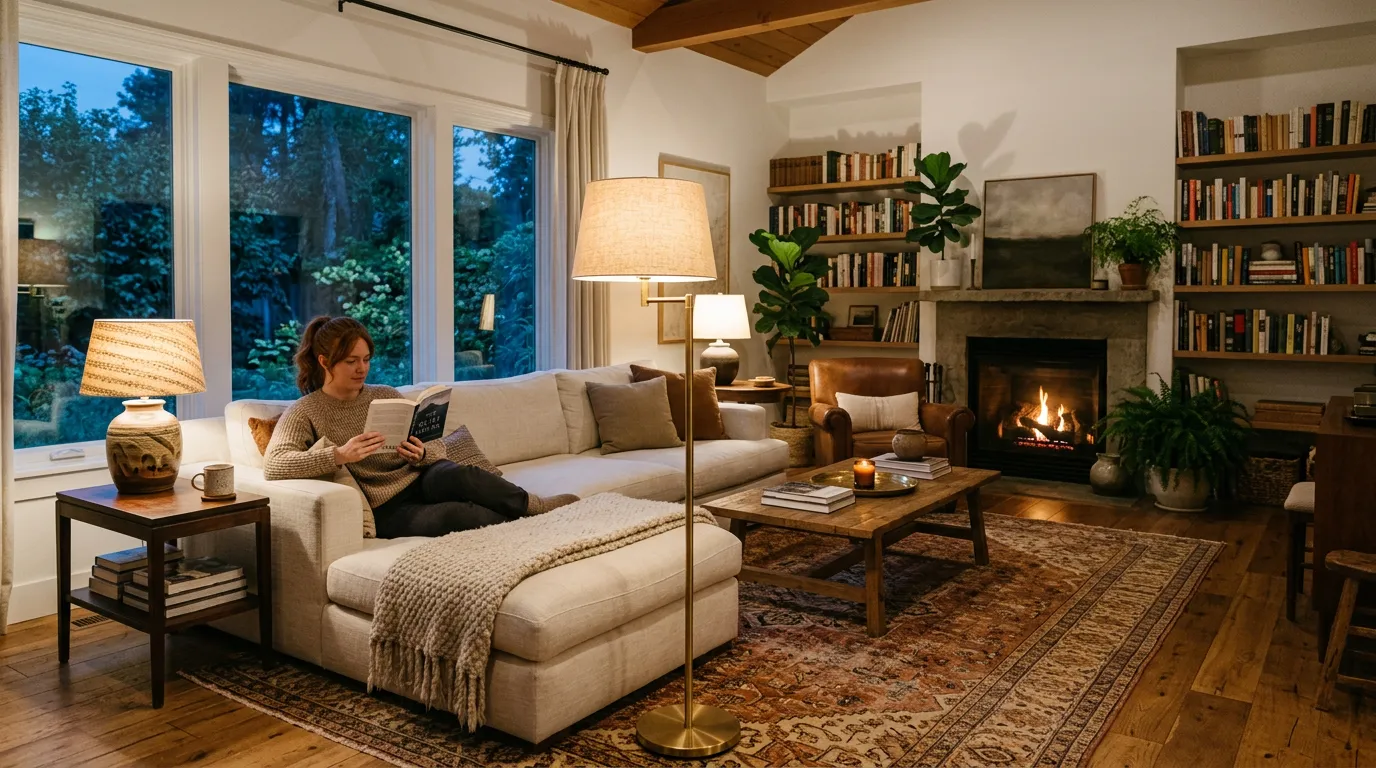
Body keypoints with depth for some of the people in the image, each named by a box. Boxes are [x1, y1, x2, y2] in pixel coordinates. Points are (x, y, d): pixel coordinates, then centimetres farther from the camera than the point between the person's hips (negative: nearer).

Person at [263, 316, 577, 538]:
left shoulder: (385, 396, 12)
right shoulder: (304, 413, 1)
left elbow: (439, 447, 11)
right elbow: (273, 465, -17)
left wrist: (423, 454, -14)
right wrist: (339, 455, -31)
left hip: (422, 480, 4)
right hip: (387, 510, -3)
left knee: (455, 476, -35)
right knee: (454, 513, -35)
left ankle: (537, 506, -23)